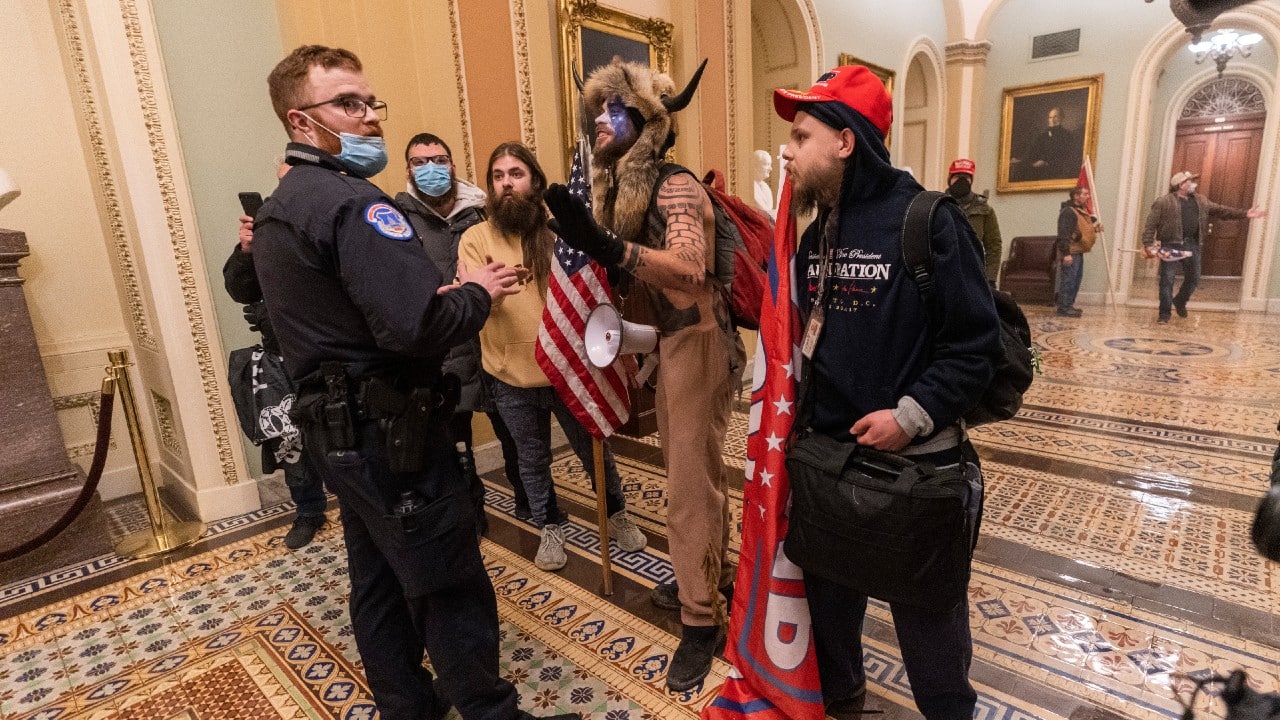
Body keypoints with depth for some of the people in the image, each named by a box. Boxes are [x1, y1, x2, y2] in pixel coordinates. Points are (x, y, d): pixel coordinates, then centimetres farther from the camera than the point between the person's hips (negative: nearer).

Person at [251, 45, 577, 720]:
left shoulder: (278, 208, 13)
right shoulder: (352, 201, -19)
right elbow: (415, 327, -32)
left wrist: (440, 290, 2)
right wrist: (477, 292, -13)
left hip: (336, 428, 10)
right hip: (387, 433, -10)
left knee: (378, 581, 21)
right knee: (454, 588, 4)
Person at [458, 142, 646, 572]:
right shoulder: (476, 238, -3)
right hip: (512, 377, 0)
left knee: (594, 450, 16)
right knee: (533, 460, 16)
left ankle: (617, 515, 40)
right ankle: (550, 529, 39)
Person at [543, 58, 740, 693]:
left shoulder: (673, 183, -13)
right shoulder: (626, 189, 13)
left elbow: (690, 266, -32)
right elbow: (649, 285, 12)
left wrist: (606, 245, -42)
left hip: (699, 342, -9)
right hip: (669, 341, 9)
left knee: (691, 485, -2)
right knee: (691, 473, 18)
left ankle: (702, 618, 14)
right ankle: (709, 574, 37)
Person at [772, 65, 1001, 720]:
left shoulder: (926, 223, -14)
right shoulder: (817, 235, 7)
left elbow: (977, 343, -15)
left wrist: (912, 416, -22)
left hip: (914, 463, -6)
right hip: (828, 454, 7)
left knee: (927, 611, 16)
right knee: (828, 594, 23)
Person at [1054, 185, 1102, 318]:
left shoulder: (1081, 211, 19)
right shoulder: (1068, 212, -14)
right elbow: (1064, 234, -22)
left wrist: (1095, 228, 12)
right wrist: (1066, 253, -26)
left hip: (1078, 252, 11)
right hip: (1070, 253, -11)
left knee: (1076, 279, 14)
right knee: (1068, 280, -9)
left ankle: (1068, 304, 22)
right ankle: (1063, 308, -5)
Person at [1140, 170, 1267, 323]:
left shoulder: (1201, 201, 14)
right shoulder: (1164, 201, -7)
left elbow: (1221, 210, 17)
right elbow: (1151, 224, -11)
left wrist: (1244, 214, 7)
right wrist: (1148, 244, -20)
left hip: (1192, 245, 6)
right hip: (1171, 245, -6)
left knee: (1193, 278, 12)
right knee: (1167, 280, -3)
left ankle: (1180, 302, 36)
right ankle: (1164, 312, 6)